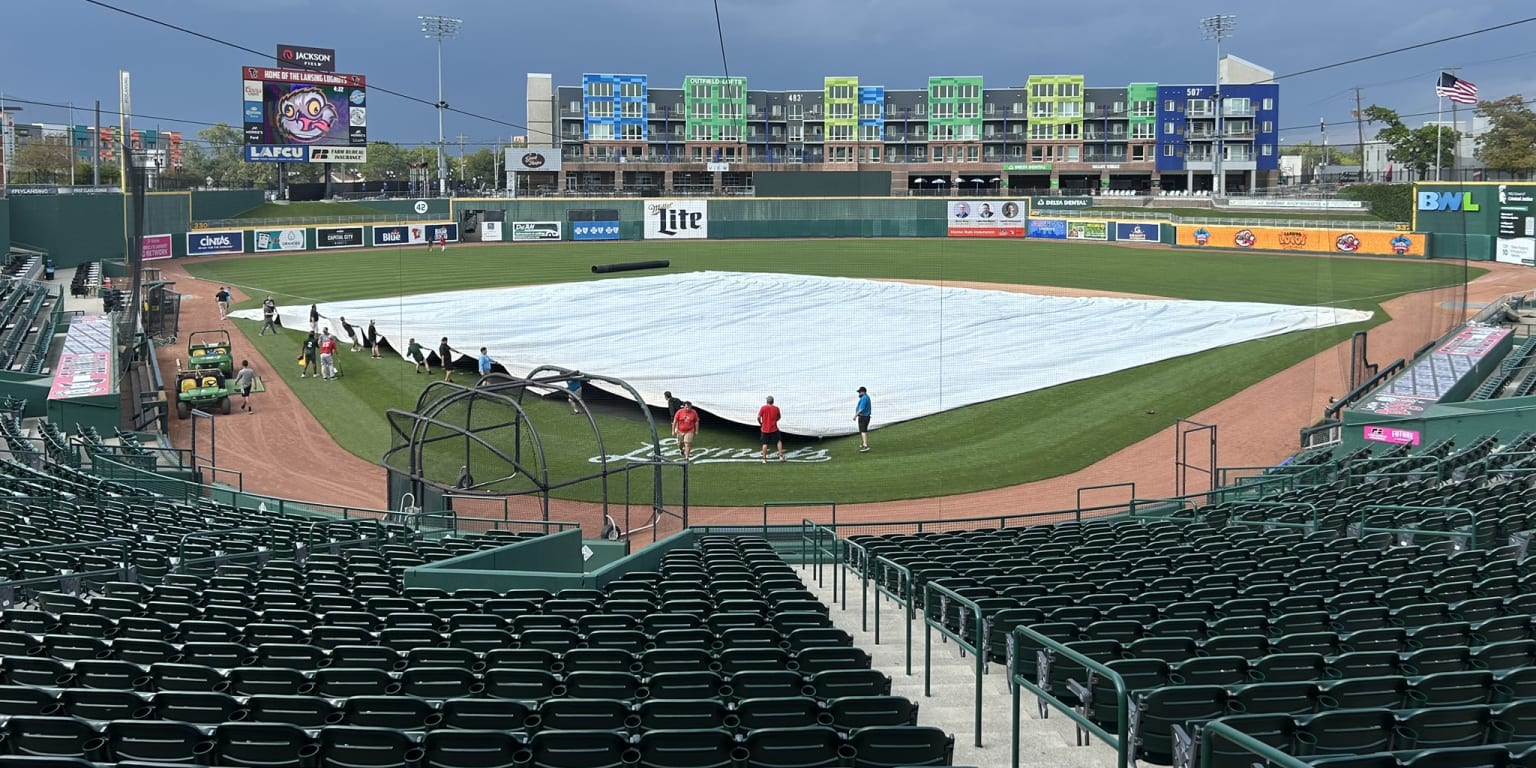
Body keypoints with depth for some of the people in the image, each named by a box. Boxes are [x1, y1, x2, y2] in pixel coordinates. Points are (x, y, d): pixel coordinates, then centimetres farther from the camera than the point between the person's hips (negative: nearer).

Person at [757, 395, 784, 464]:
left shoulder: (763, 408, -8)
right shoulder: (776, 408, -2)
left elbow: (758, 417, -11)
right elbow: (779, 417, 12)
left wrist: (760, 423, 7)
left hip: (765, 429, 0)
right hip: (774, 428, 0)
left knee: (765, 444, 8)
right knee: (779, 441, 14)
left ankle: (764, 459, 10)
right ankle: (781, 456, 6)